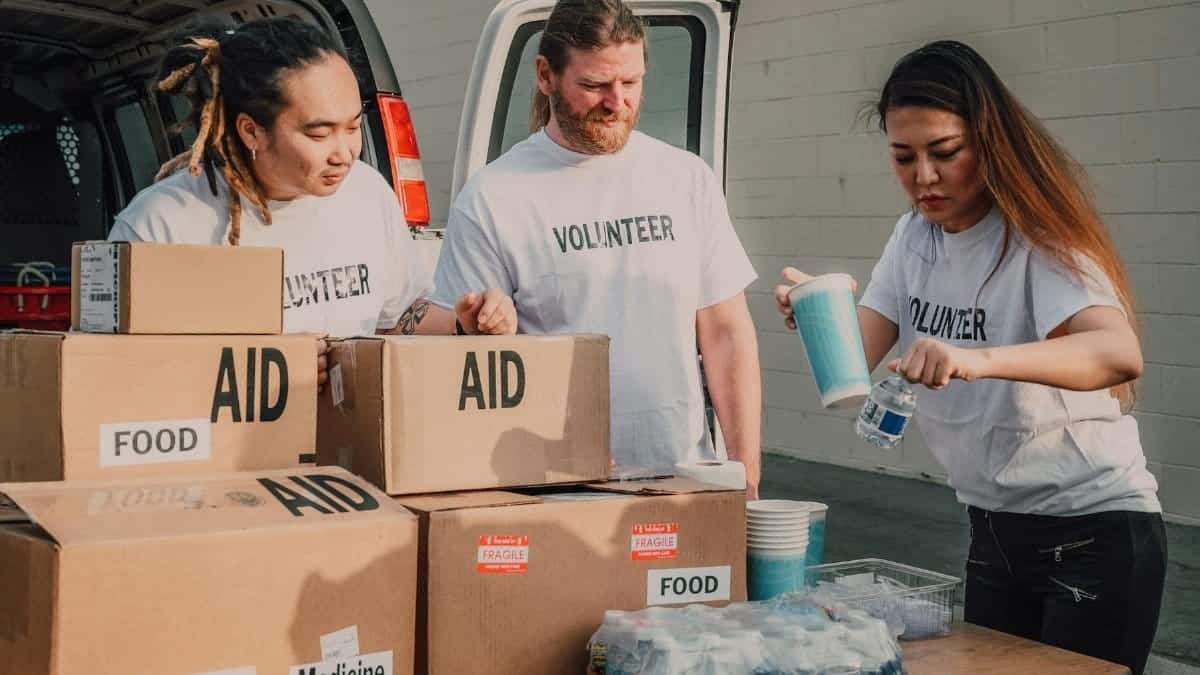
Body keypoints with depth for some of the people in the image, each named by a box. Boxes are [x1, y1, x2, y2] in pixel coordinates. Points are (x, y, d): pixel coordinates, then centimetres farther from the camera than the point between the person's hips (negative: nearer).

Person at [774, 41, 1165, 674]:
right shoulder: (915, 236, 2)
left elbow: (1122, 355, -37)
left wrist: (979, 359, -53)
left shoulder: (1039, 238, -19)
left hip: (1095, 528, -6)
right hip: (994, 527, 7)